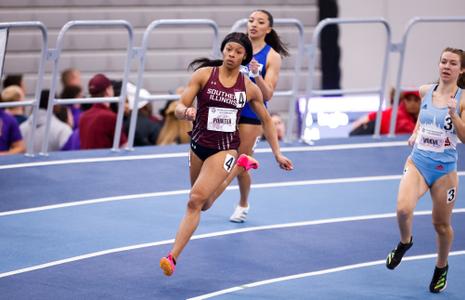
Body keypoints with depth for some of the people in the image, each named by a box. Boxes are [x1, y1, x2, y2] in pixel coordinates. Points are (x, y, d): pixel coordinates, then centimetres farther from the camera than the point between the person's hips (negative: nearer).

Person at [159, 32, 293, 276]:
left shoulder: (249, 88, -1)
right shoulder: (204, 74, -5)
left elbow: (266, 120, 13)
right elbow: (179, 107, -8)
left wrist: (277, 154, 11)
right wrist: (186, 112, -33)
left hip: (225, 148, -3)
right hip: (199, 146, 3)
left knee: (196, 200, -20)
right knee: (203, 205, 22)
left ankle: (173, 257, -18)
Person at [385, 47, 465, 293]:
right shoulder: (425, 91, 2)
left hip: (444, 168, -2)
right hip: (417, 162, 2)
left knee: (441, 224, 10)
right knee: (403, 209, -22)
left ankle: (441, 268, 35)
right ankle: (405, 242, 11)